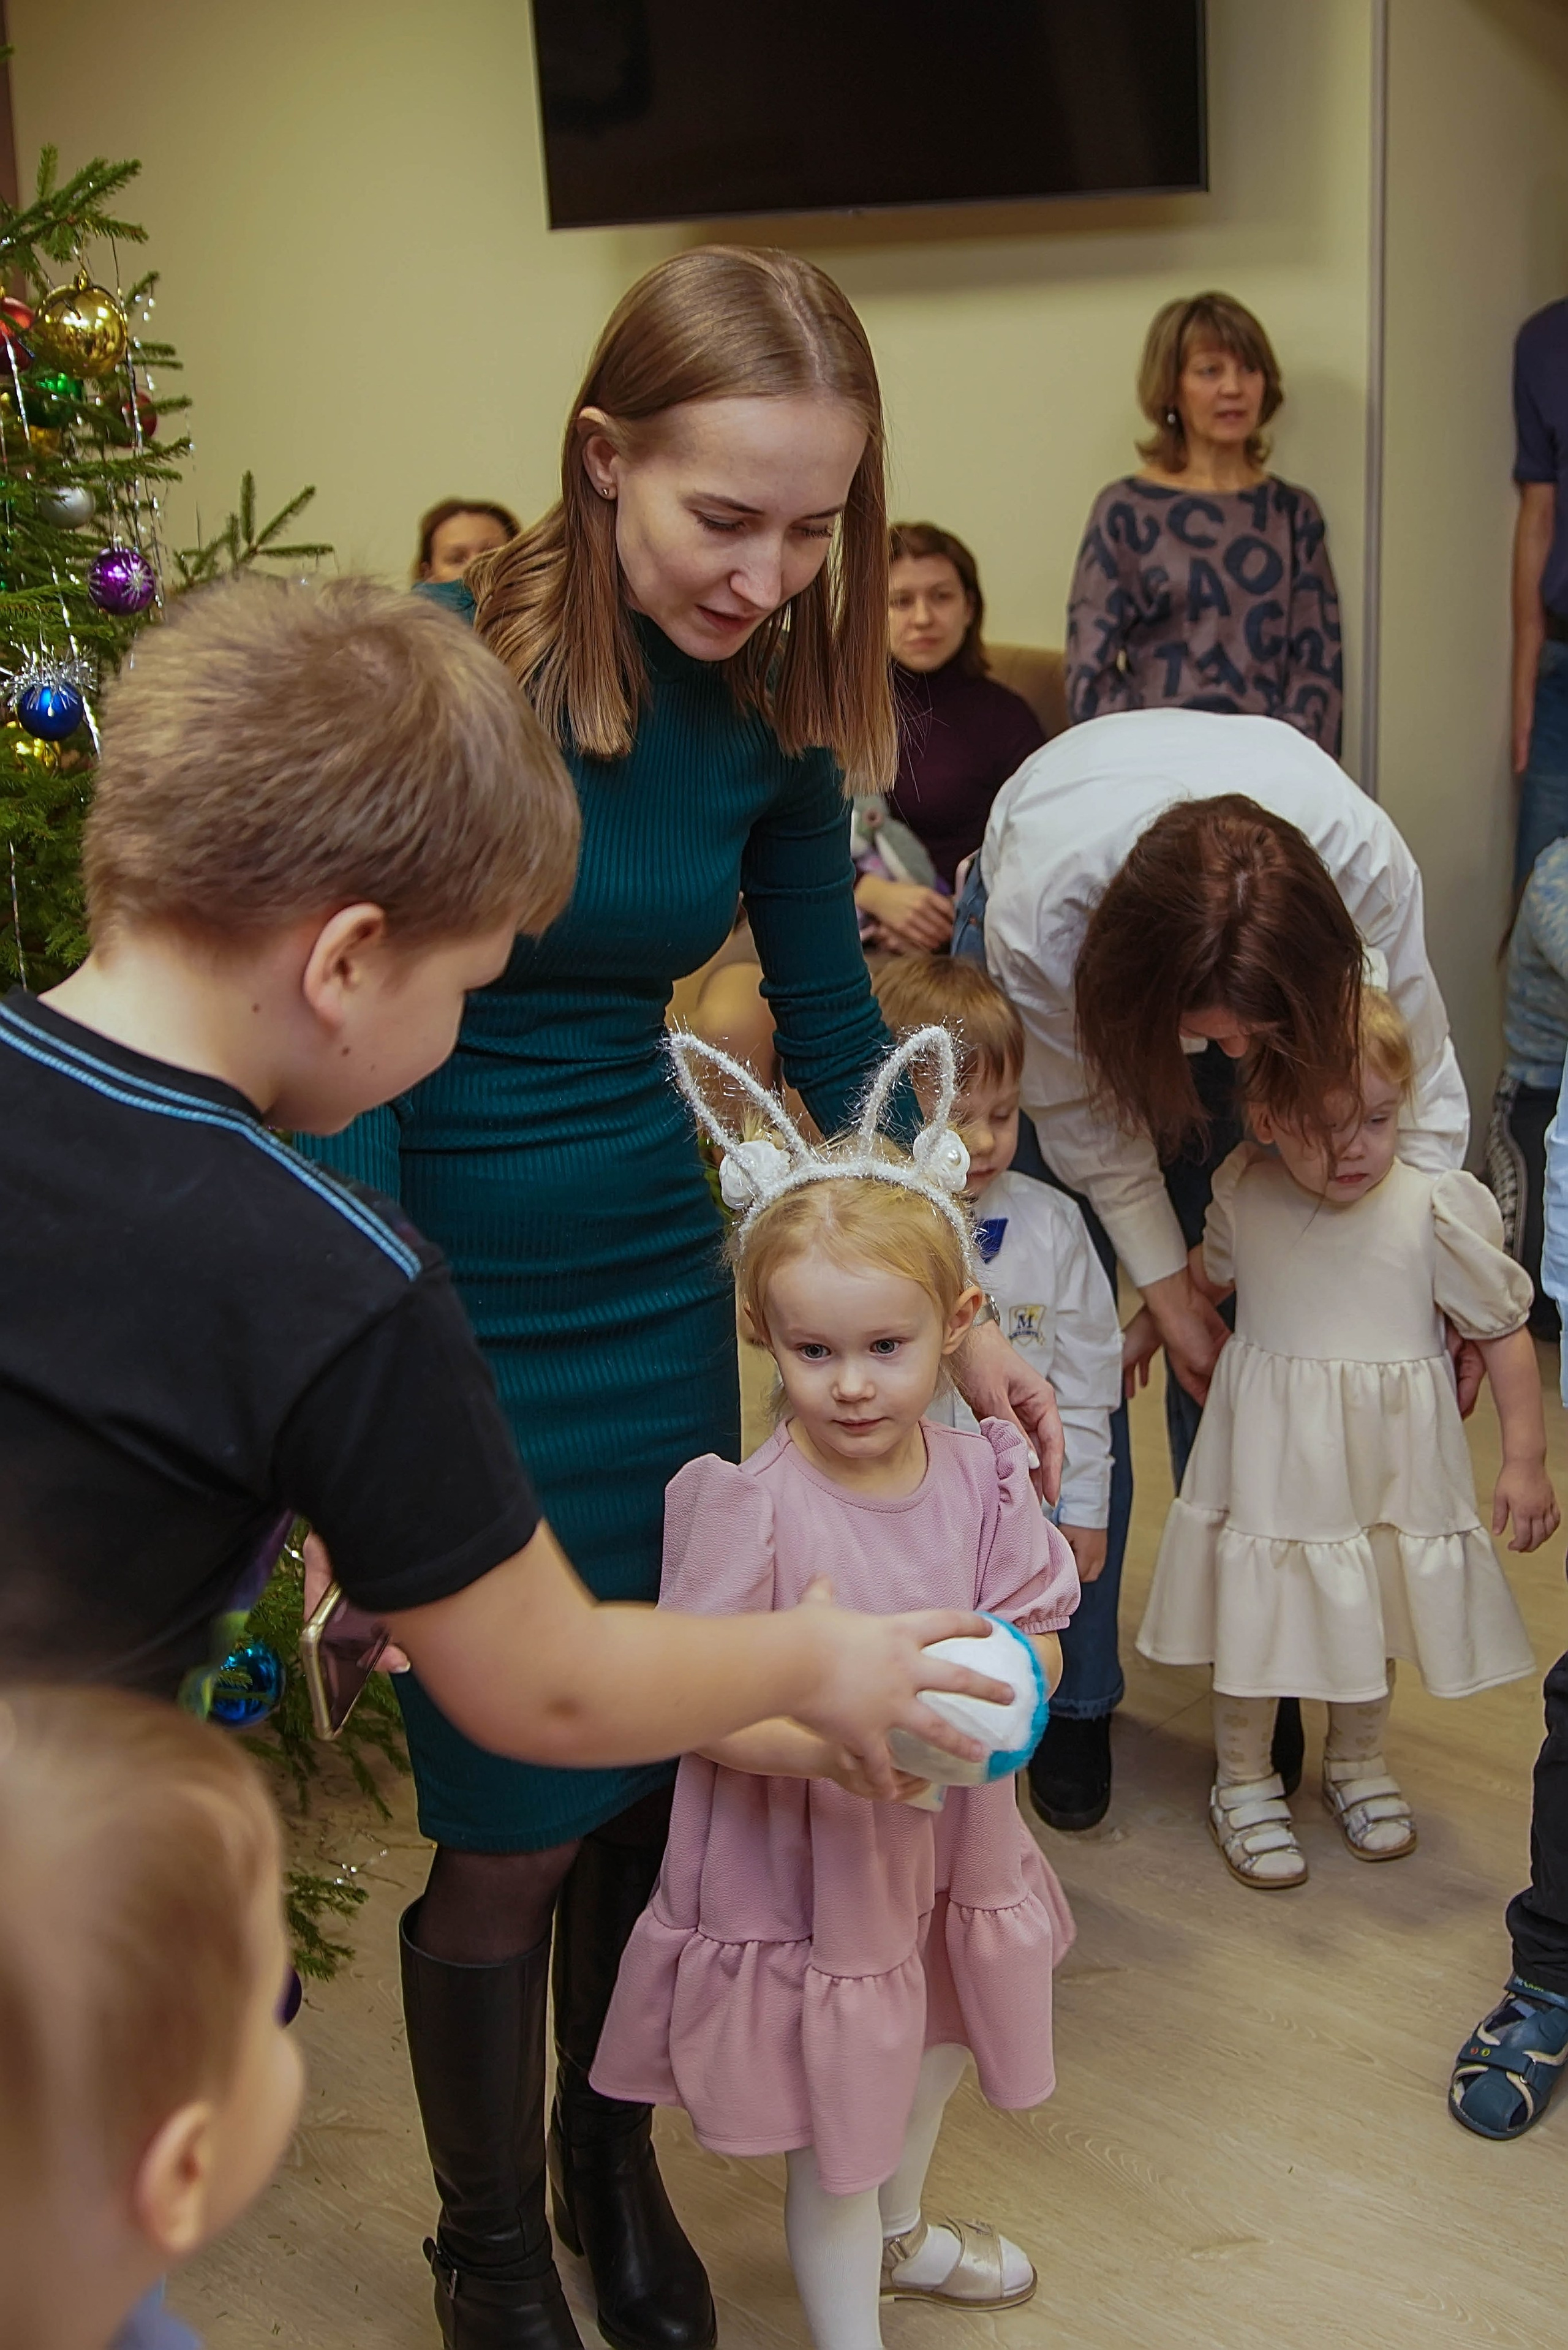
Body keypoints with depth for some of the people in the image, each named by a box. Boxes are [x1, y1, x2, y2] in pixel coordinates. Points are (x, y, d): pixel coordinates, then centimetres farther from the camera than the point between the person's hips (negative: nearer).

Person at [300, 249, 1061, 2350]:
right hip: (452, 1306, -4)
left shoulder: (773, 702, -4)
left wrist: (954, 1312, 5)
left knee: (653, 1780, 15)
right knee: (510, 1822, 5)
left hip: (661, 1298, 5)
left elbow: (834, 1028, 7)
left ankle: (616, 2169, 41)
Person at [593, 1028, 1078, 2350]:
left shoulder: (979, 1477, -9)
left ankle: (897, 2236, 60)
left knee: (929, 2064, 30)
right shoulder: (752, 1510, -24)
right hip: (808, 1862, -6)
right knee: (834, 2134, 10)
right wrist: (828, 1742, -35)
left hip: (944, 1843, 6)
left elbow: (1038, 1632, -1)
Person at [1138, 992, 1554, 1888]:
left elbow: (1506, 1330, -7)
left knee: (1373, 1620, 16)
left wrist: (1527, 1459, -6)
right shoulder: (1245, 1195, -7)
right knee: (1252, 1615, 6)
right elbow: (1208, 1273, 17)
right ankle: (1244, 1784, 28)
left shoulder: (1438, 1209, -15)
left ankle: (1359, 1765, 41)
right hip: (1270, 1456, 1)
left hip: (1387, 1464, 0)